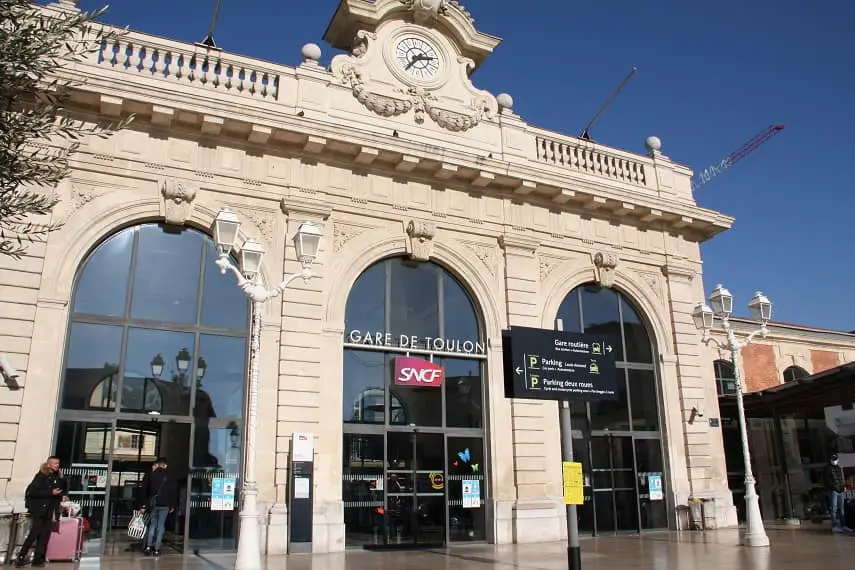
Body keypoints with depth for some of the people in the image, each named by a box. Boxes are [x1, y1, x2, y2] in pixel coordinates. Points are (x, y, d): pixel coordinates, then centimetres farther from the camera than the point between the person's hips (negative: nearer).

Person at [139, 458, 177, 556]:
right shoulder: (170, 477, 1)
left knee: (152, 524, 12)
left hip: (153, 504, 1)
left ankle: (148, 546, 0)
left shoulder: (151, 475, 1)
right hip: (164, 505, -1)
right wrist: (172, 506, 11)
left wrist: (144, 505, 6)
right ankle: (156, 549, 1)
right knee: (161, 526, 4)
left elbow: (144, 491, 2)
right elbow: (174, 492, 3)